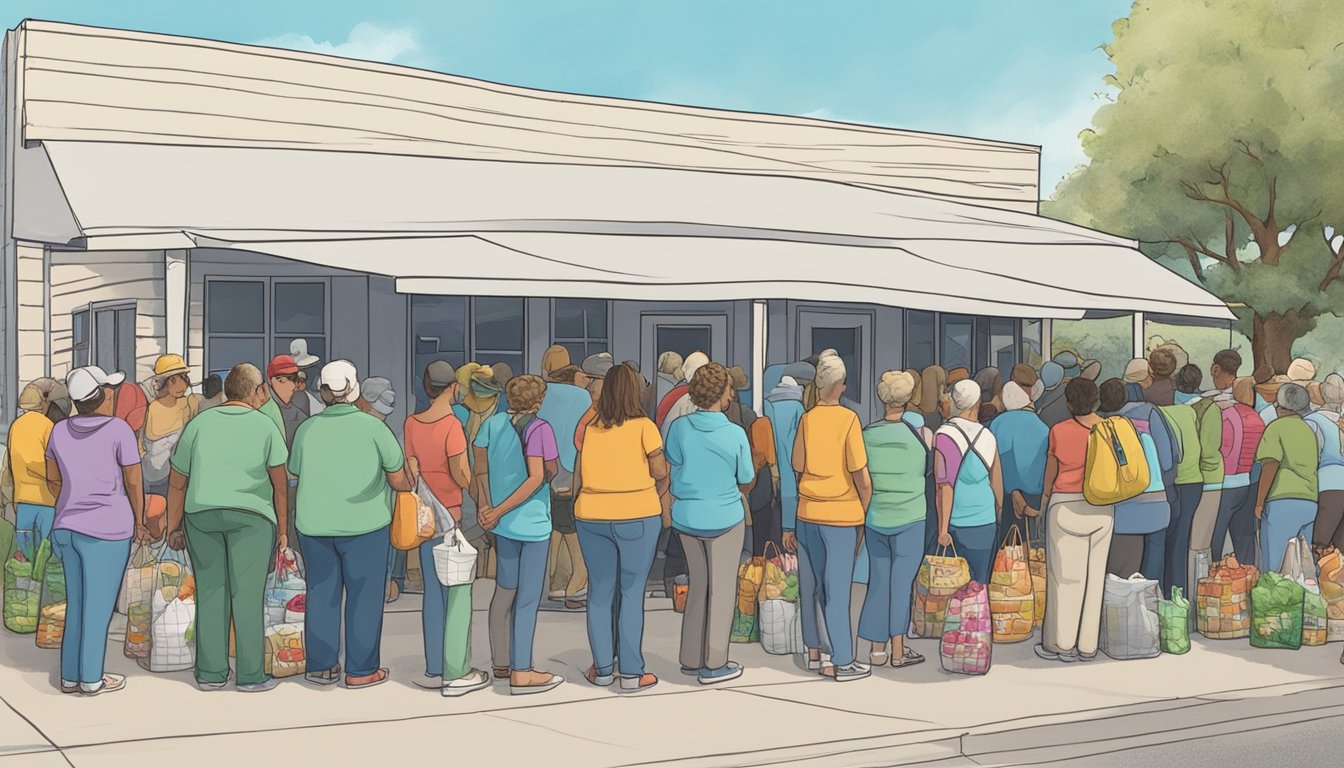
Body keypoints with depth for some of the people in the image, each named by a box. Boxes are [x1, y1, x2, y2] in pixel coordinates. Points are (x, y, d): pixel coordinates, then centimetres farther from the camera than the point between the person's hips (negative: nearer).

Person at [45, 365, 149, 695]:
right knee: (99, 606, 3)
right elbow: (134, 483, -7)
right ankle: (91, 679, 9)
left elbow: (53, 480, 13)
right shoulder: (119, 430, -12)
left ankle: (70, 675, 18)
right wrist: (139, 523, 5)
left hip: (69, 528, 6)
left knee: (77, 604, 15)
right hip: (107, 531, -6)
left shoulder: (61, 431, 3)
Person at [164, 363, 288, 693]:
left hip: (201, 514, 3)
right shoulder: (264, 425, 4)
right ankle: (250, 675, 2)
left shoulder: (199, 423, 11)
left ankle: (210, 673, 11)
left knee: (210, 592, 8)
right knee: (247, 594, 0)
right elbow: (280, 482, -1)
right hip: (250, 516, -3)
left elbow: (177, 482, 12)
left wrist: (174, 526, 20)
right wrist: (283, 529, 6)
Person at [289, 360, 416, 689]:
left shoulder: (307, 428, 0)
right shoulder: (372, 426, -9)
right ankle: (360, 670, 8)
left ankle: (320, 665, 19)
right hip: (363, 524, -3)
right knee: (363, 595, 5)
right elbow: (399, 480, -6)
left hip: (314, 524, 3)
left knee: (321, 593, 13)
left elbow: (296, 474, 13)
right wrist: (410, 482, 16)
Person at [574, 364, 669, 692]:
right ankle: (631, 673, 4)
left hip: (591, 517, 3)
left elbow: (577, 479, 5)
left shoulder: (589, 428, 2)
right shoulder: (644, 427, -6)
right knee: (632, 593, 3)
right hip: (637, 516, -3)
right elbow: (661, 475, -4)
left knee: (599, 592, 11)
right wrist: (653, 500, 14)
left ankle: (602, 669, 18)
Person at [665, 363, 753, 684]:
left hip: (686, 518, 4)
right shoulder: (735, 434, -16)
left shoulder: (679, 427, -10)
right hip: (725, 518, -4)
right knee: (721, 588, 7)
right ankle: (713, 664, 11)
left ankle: (691, 658, 23)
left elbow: (672, 467, 3)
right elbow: (746, 481, -4)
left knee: (697, 585, 18)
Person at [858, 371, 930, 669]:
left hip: (875, 518, 2)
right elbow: (929, 471, 6)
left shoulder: (867, 434, -1)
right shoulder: (921, 432, -7)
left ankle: (878, 649, 12)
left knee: (878, 579, 9)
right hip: (910, 517, -2)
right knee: (902, 580, 3)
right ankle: (898, 650, 5)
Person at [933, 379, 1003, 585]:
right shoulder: (988, 437, 1)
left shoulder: (944, 436, -9)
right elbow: (997, 483, 9)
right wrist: (999, 514, 23)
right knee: (981, 584, 9)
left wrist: (943, 529, -7)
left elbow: (944, 486, -10)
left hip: (956, 523, -3)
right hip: (986, 522, 3)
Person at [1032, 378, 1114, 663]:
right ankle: (1087, 645, 12)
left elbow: (1050, 473, 5)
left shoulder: (1059, 431, -6)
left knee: (1064, 576, 4)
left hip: (1065, 507, -2)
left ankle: (1061, 644, 7)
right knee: (1094, 576, 8)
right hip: (1101, 509, 2)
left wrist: (1042, 506, 19)